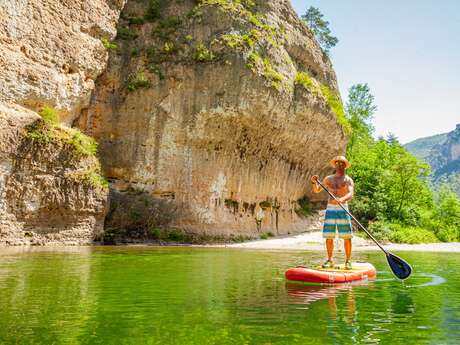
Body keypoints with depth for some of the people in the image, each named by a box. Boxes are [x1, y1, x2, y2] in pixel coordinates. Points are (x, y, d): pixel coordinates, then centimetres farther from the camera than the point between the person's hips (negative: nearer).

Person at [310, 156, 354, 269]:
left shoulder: (348, 180, 2)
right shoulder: (329, 179, 14)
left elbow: (351, 194, -15)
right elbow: (316, 190, 18)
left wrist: (342, 199, -37)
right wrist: (314, 182, -3)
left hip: (342, 209, -3)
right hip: (330, 209, 3)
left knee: (346, 237, -3)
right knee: (329, 236, 4)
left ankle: (348, 261, 6)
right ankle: (329, 260, 14)